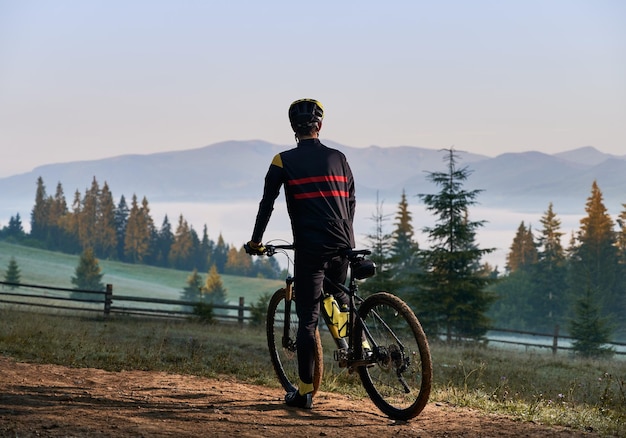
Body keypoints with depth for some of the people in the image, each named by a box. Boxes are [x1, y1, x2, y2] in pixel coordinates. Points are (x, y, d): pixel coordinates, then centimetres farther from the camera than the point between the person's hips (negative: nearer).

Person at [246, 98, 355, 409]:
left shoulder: (284, 161, 0)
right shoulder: (338, 159, 11)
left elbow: (267, 203, 1)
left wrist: (256, 241, 12)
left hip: (310, 248, -4)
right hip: (343, 245, 4)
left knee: (308, 318, 0)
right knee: (338, 295, 32)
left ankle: (305, 392, 0)